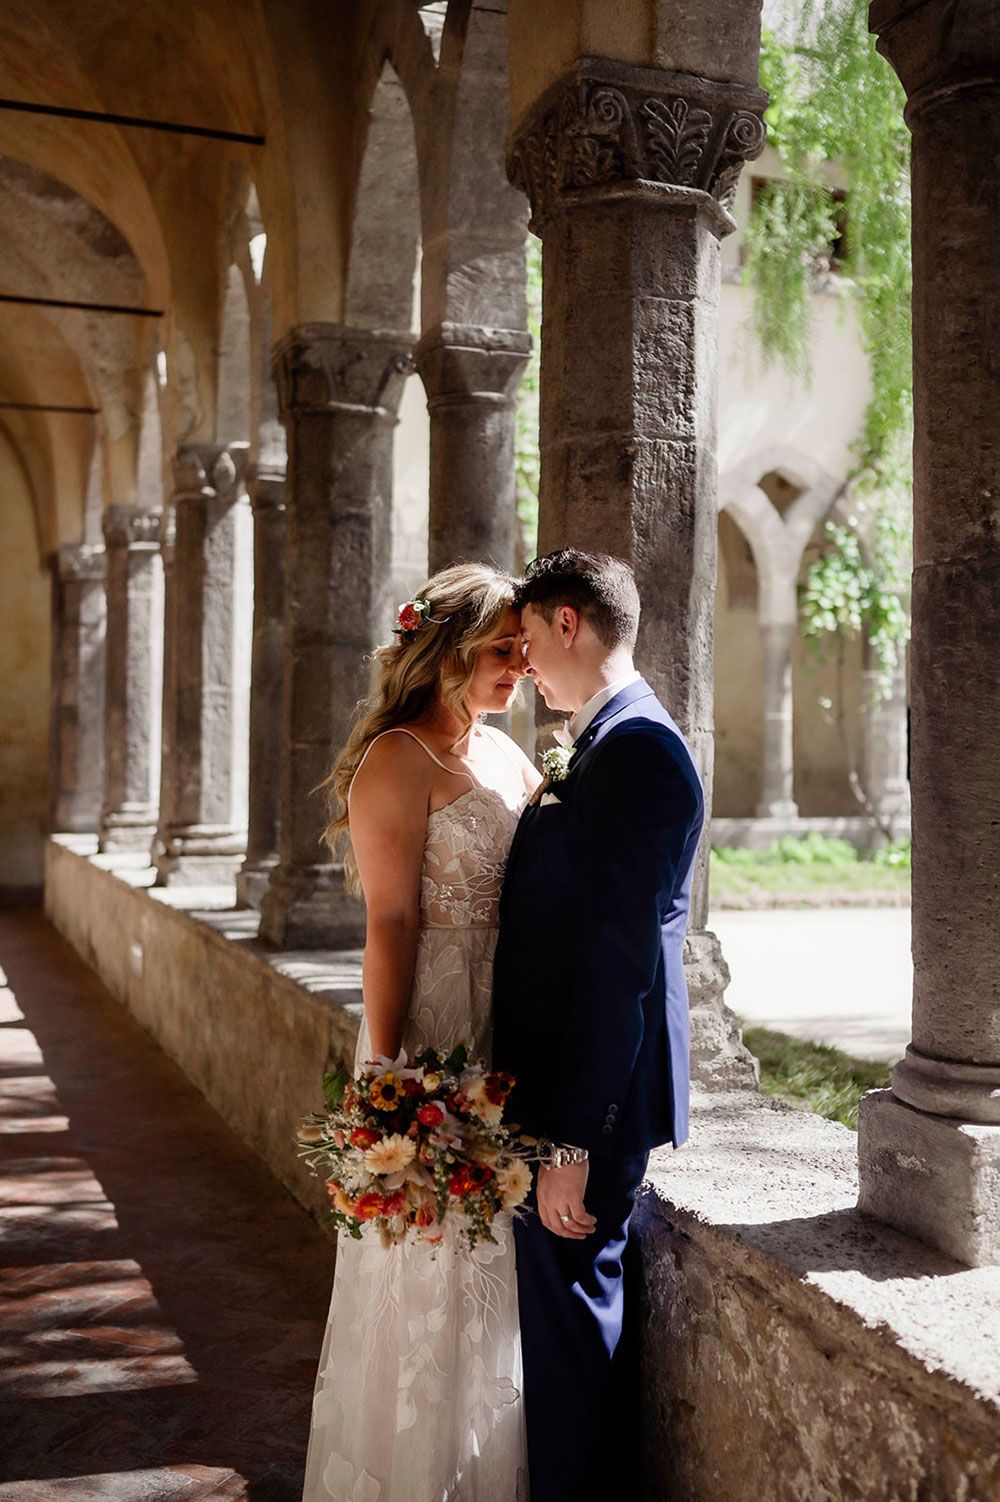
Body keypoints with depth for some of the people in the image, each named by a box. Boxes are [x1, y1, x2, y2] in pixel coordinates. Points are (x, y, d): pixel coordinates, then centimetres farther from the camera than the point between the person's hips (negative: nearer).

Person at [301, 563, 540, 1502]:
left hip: (509, 1033, 8)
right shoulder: (399, 759, -12)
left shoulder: (503, 753, 13)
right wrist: (386, 1070, -19)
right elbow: (390, 923, -17)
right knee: (429, 1272, 4)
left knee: (494, 1264, 18)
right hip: (434, 1029, -8)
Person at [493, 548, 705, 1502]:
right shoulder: (610, 744, 13)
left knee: (569, 1324, 3)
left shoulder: (634, 749, -19)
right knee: (565, 1313, 21)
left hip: (589, 1101, -10)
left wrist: (571, 1140, -22)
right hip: (568, 1089, 10)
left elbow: (619, 962, -23)